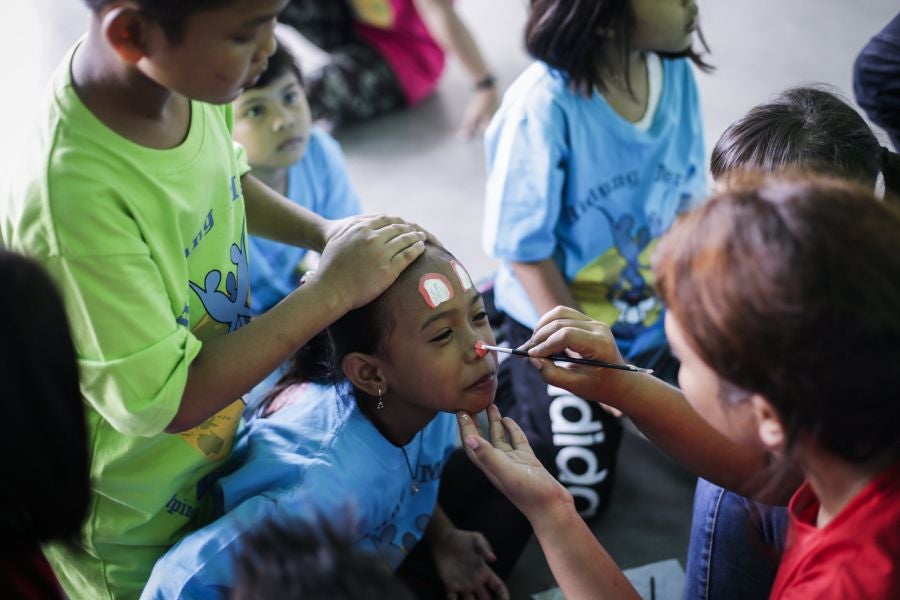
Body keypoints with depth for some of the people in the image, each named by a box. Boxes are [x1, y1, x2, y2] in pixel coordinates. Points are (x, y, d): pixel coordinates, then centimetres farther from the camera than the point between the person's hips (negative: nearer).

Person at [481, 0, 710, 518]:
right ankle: (509, 380, 26)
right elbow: (527, 253, -20)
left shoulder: (676, 72, -13)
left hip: (654, 316, 5)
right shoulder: (546, 105, -30)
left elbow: (686, 204, 0)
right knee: (578, 498, 6)